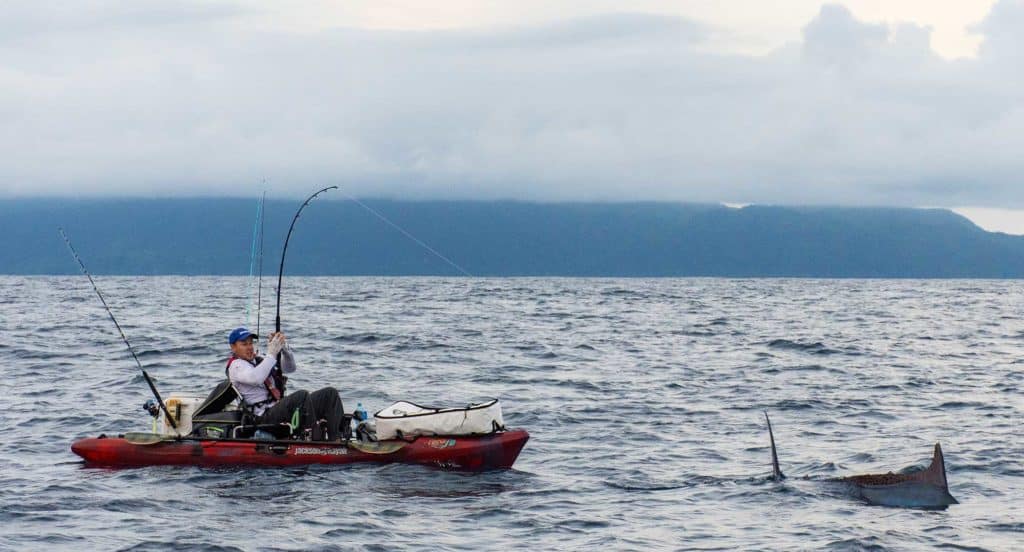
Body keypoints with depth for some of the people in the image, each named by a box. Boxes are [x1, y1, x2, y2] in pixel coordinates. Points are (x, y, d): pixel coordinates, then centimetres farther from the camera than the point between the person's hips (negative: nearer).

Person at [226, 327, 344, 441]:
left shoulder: (258, 361, 26)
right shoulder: (236, 365, -1)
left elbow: (290, 368, 23)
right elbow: (256, 378, -23)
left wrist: (283, 348, 5)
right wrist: (271, 353, -16)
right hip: (265, 417, -9)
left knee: (330, 393, -3)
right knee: (301, 396, -34)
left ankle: (336, 440, -20)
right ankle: (317, 441, -38)